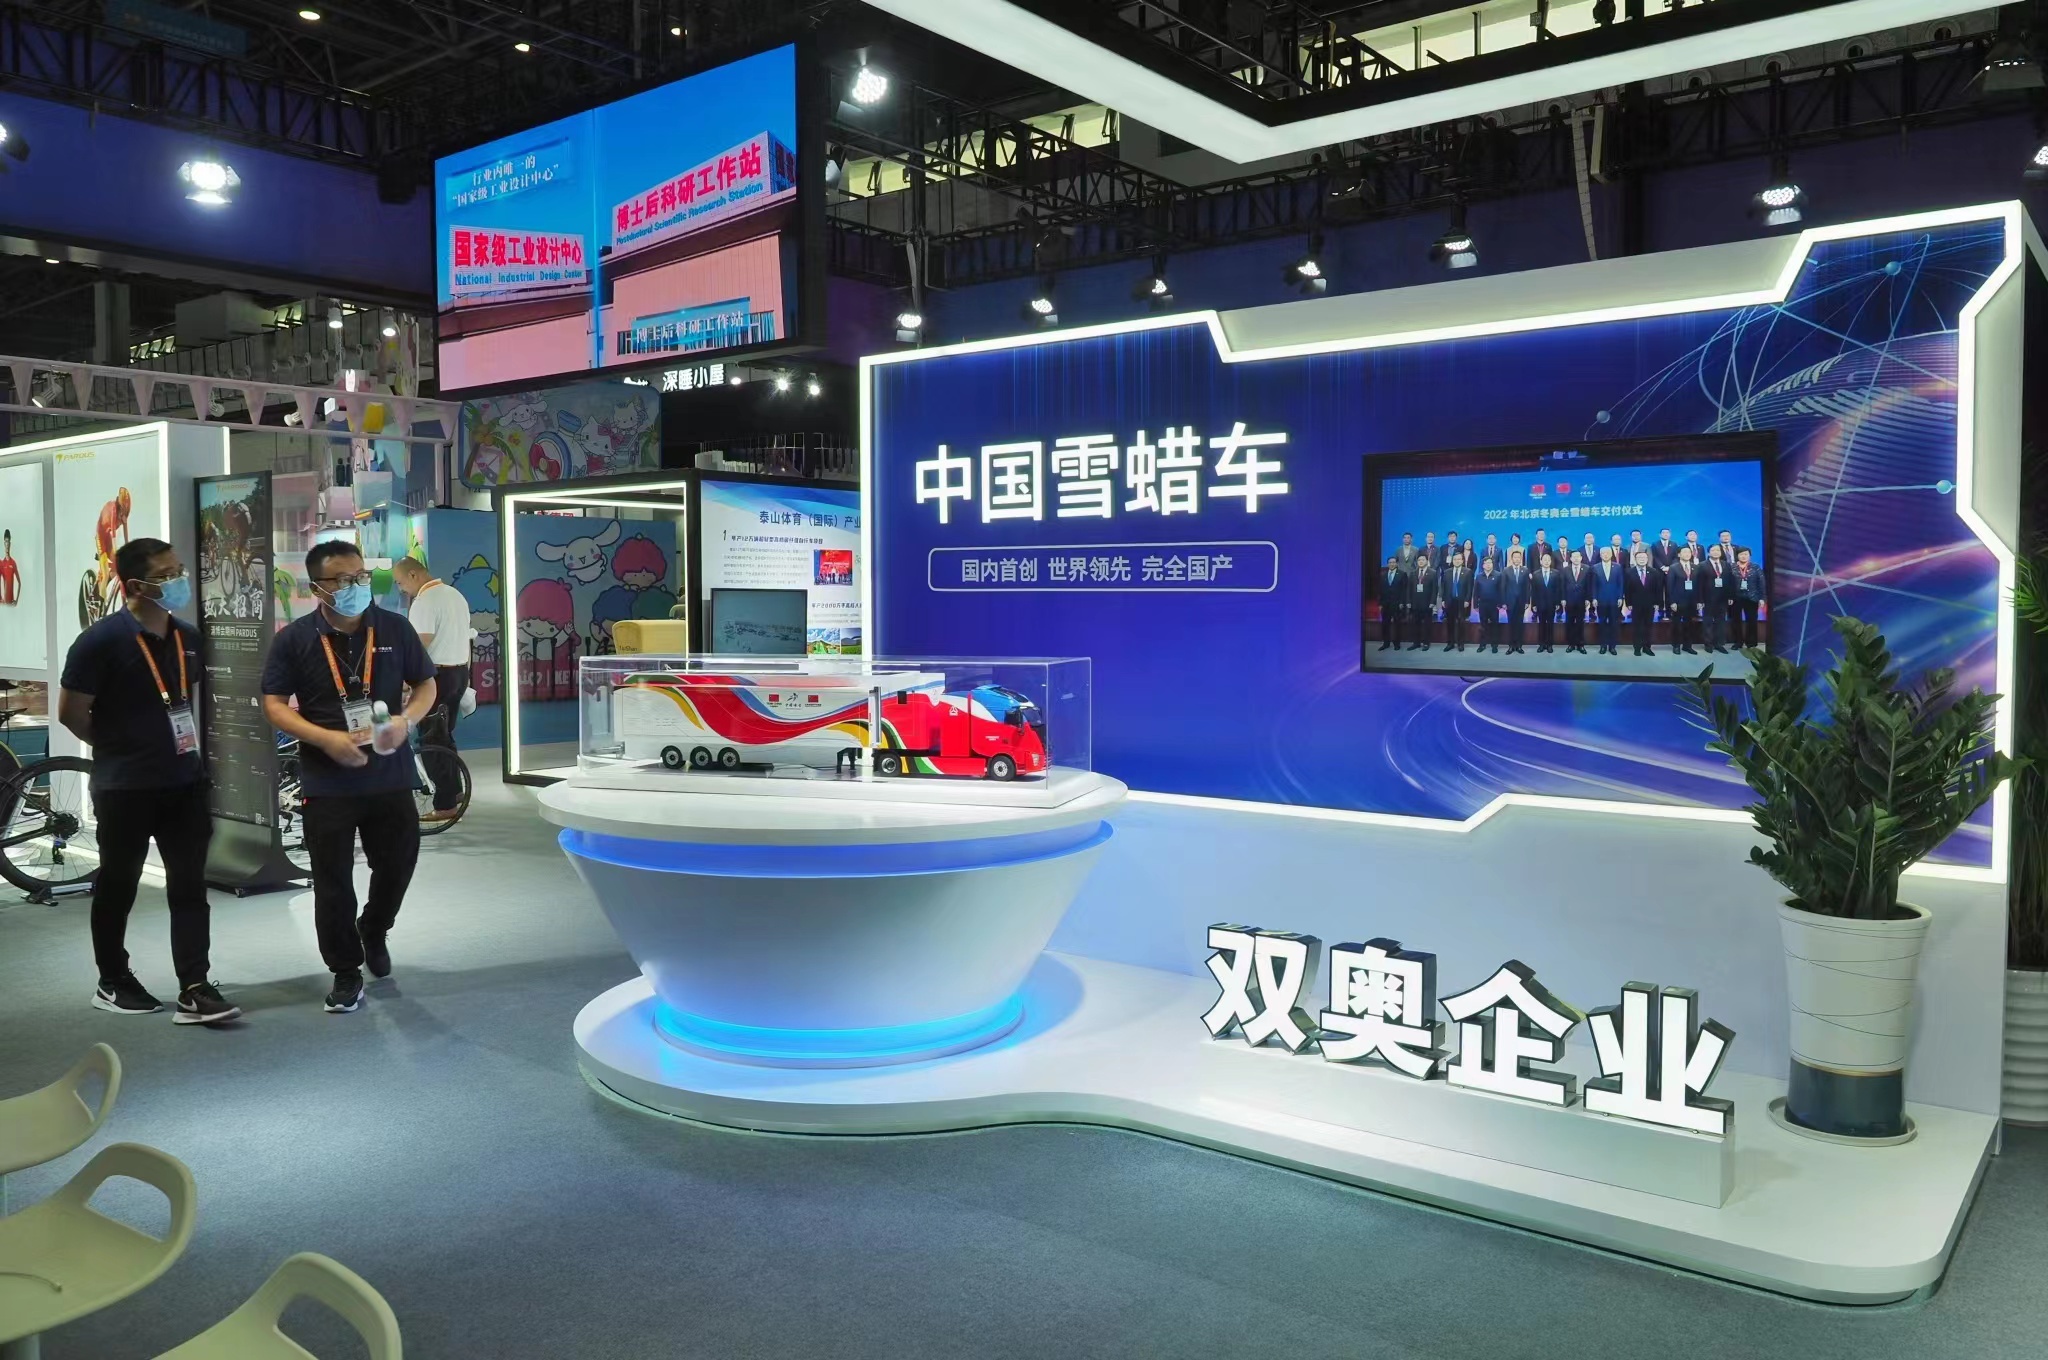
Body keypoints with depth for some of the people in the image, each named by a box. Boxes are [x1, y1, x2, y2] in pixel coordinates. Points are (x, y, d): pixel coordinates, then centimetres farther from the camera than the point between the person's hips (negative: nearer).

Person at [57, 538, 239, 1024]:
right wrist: (119, 749, 2)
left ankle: (194, 990, 4)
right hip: (124, 787, -5)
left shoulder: (187, 637, 5)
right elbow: (70, 712, -10)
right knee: (117, 887, 10)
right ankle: (112, 983, 26)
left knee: (189, 887, 2)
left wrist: (189, 748, 10)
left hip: (184, 781, 5)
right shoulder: (101, 641, -14)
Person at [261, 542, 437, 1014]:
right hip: (326, 780, -2)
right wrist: (327, 739, -18)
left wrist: (405, 720, -13)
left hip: (390, 775, 2)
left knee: (398, 862, 12)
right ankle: (346, 971, 18)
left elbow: (426, 684, 8)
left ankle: (374, 930, 42)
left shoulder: (395, 628, 1)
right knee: (333, 882, 3)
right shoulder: (295, 638, -4)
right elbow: (274, 705, -4)